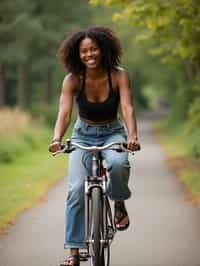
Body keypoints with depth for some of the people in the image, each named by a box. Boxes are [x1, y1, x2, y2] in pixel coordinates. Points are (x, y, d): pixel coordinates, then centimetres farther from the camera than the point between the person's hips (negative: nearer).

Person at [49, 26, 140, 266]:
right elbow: (64, 112, -27)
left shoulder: (119, 76, -17)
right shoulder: (73, 80, -16)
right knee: (77, 189, -17)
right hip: (83, 135, 1)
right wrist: (56, 139, -46)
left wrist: (132, 136, -47)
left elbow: (127, 108, -28)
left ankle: (119, 204, -4)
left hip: (113, 133, -1)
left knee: (117, 164, -36)